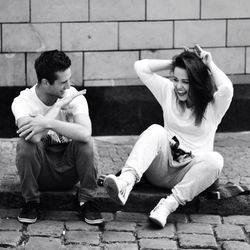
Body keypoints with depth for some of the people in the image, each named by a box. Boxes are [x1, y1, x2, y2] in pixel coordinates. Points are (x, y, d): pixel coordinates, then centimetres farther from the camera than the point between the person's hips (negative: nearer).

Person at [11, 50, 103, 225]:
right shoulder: (22, 102, -16)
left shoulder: (74, 96, -14)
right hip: (40, 170, -1)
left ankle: (87, 201, -9)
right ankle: (31, 202, -9)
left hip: (68, 169, 1)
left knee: (86, 142, -28)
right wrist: (59, 106, -28)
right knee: (26, 143, -30)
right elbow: (34, 137, -37)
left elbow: (85, 132, -34)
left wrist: (47, 123, -39)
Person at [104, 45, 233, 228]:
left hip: (189, 174, -1)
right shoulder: (169, 92, 13)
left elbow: (227, 88, -21)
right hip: (161, 169, 2)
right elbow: (141, 67, 10)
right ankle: (126, 180, -56)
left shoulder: (213, 105, 3)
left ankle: (169, 204, -43)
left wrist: (210, 65, -6)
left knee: (215, 160, -35)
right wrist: (174, 63, 8)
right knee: (155, 130, -30)